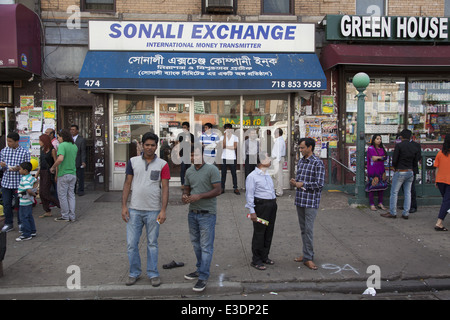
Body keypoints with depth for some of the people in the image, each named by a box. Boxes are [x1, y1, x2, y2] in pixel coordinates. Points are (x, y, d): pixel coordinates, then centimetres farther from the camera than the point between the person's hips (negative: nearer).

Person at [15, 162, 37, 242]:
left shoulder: (25, 179, -24)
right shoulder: (31, 177, 4)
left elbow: (29, 190, -34)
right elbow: (36, 181, 25)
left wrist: (33, 194, -17)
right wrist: (34, 189, 18)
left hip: (24, 203, -9)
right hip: (29, 201, 9)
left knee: (24, 218, 0)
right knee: (29, 217, 19)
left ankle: (27, 235, 6)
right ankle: (32, 231, 28)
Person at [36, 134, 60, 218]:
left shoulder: (52, 150, -12)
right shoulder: (42, 149, 11)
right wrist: (38, 172, 19)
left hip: (48, 173, -8)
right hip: (42, 172, 8)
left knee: (45, 193, -9)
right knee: (41, 193, 7)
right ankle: (47, 211, 16)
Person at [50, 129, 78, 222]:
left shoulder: (62, 145, -14)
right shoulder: (75, 146, 9)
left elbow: (60, 159, -28)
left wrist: (53, 167, -14)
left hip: (63, 174, -7)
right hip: (73, 173, 7)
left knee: (62, 195, 4)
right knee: (71, 195, 11)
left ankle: (65, 216, 10)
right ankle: (72, 216, 14)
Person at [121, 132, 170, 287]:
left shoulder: (162, 164, -1)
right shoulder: (133, 161, 3)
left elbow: (165, 188, -3)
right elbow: (127, 184, 5)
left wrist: (163, 210, -10)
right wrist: (124, 206, -1)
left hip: (153, 210, -1)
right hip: (134, 210, 1)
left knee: (152, 243, 10)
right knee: (131, 243, 6)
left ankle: (153, 274, 23)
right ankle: (134, 273, 23)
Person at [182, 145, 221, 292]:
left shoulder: (212, 169, -9)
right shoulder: (189, 171, 10)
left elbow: (217, 190, -14)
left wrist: (200, 196, -22)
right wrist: (184, 196, -5)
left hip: (207, 213, -7)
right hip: (192, 212, 7)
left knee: (206, 245, -3)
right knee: (196, 243, 16)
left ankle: (203, 277, 2)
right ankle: (200, 269, 31)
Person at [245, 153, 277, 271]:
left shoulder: (267, 175, 17)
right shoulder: (252, 176, -9)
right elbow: (249, 195, -12)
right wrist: (252, 211, -15)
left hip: (271, 206, 8)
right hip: (261, 205, -8)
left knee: (269, 232, 13)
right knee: (259, 233, -2)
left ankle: (264, 256, 27)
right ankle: (256, 260, 8)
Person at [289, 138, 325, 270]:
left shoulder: (318, 163, -12)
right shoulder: (300, 162, 12)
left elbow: (319, 184, -17)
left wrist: (302, 184, -12)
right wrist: (294, 182, 0)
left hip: (311, 201, -7)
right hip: (300, 200, 8)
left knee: (308, 230, -6)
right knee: (303, 229, 14)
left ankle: (308, 258, 2)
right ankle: (307, 253, 26)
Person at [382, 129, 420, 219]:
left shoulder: (399, 145, -11)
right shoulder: (414, 148, 5)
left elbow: (394, 160, -12)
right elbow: (415, 161, 9)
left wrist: (394, 167, 6)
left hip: (400, 172, -5)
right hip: (410, 172, 5)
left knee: (394, 192, 2)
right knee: (407, 193, 9)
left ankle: (392, 213, 5)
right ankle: (406, 213, 11)